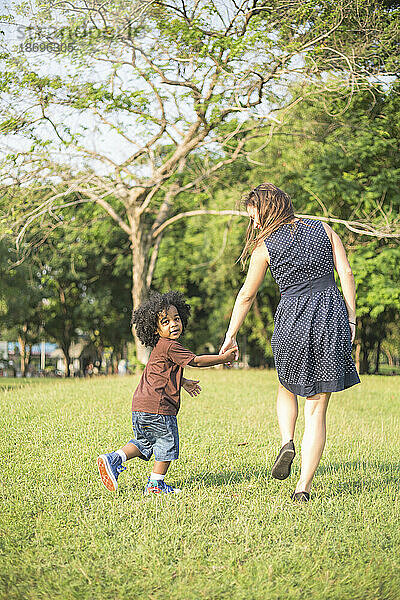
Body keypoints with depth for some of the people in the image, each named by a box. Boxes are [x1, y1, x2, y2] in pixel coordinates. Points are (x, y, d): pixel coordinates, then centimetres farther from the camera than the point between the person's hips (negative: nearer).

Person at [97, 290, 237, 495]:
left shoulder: (160, 347, 18)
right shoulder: (170, 346, -13)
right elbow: (196, 361, -12)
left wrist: (183, 382, 39)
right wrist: (223, 358, -4)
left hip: (140, 407, 10)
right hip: (157, 407, -10)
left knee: (144, 443, 22)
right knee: (168, 445, 4)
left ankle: (113, 459, 11)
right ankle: (155, 484, 10)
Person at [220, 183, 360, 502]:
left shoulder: (265, 245, 2)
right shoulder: (323, 229, 8)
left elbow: (246, 295, 9)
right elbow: (346, 274, 1)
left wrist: (231, 336, 18)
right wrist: (351, 318, 5)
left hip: (293, 318, -1)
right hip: (331, 317, 1)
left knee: (287, 387, 29)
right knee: (317, 409, 5)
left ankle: (287, 442, 3)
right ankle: (304, 487, 1)